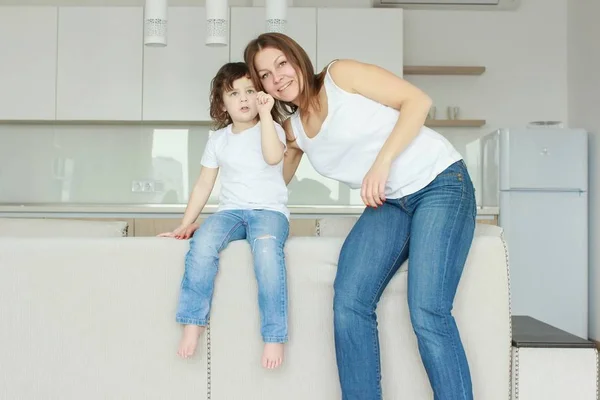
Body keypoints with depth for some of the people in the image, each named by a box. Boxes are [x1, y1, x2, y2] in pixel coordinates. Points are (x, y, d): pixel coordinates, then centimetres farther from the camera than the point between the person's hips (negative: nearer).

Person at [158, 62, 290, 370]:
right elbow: (203, 185, 15)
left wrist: (265, 114, -16)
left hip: (269, 210, -3)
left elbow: (273, 156, -18)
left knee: (266, 248, -37)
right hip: (231, 210, 3)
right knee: (202, 242, -31)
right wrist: (185, 224, 9)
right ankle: (193, 321, -17)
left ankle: (274, 335, -28)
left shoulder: (272, 129, 6)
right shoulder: (218, 139, 15)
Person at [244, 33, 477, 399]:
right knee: (349, 304, -16)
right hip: (388, 203, 6)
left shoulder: (341, 74, -5)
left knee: (427, 313, -21)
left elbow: (418, 100, -9)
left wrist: (382, 162, -18)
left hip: (440, 182, -5)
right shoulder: (293, 128, 13)